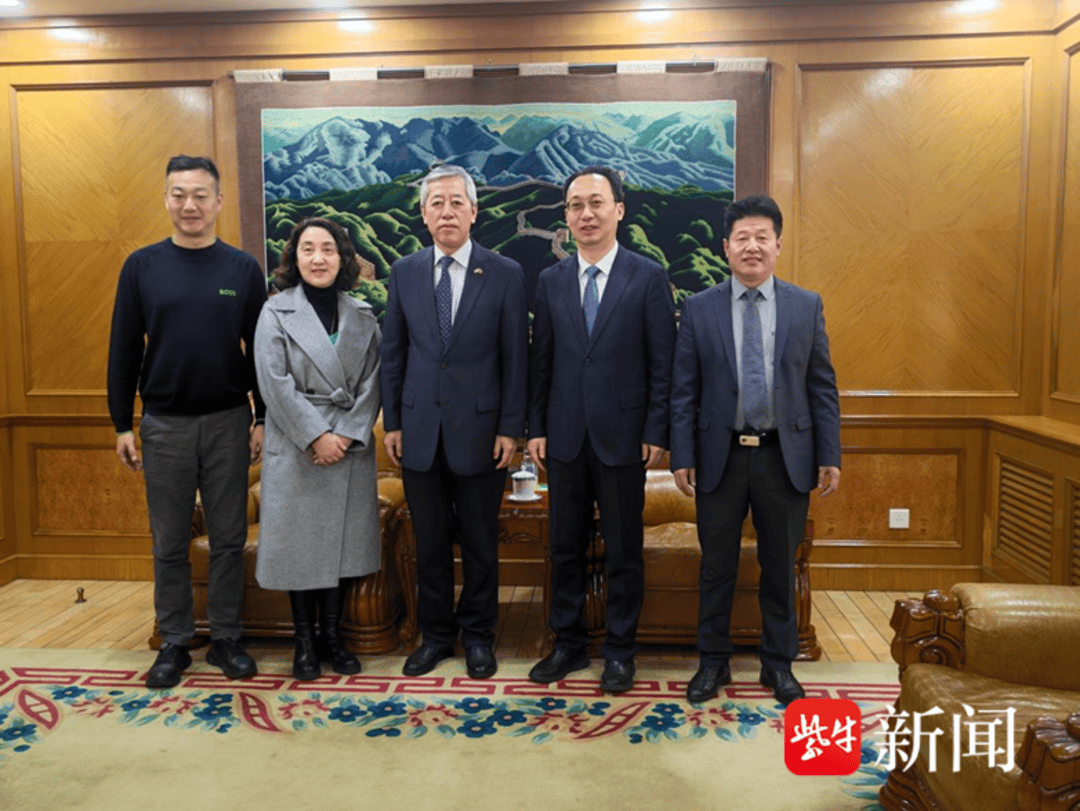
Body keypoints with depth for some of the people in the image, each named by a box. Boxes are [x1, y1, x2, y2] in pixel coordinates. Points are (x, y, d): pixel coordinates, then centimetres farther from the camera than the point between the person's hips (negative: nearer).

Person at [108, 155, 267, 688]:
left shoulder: (243, 269, 0)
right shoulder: (142, 266, 1)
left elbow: (260, 349, 3)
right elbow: (124, 350, 3)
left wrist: (264, 418, 0)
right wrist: (122, 425, 1)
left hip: (228, 422, 0)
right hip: (164, 424, 0)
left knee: (228, 538, 8)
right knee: (169, 543, 9)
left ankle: (225, 639, 21)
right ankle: (174, 643, 23)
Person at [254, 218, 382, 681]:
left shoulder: (362, 317, 8)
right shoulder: (276, 312, 0)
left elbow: (371, 383, 3)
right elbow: (276, 385, -9)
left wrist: (348, 435, -9)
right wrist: (316, 436, -14)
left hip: (350, 447, 3)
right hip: (296, 448, -2)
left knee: (344, 540, 7)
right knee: (299, 542, 3)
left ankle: (332, 637, 22)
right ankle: (305, 642, 18)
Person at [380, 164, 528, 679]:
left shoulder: (505, 274, -2)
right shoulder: (404, 272, 6)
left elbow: (515, 357, -3)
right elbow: (393, 352, 8)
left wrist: (510, 428, -7)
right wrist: (392, 421, 4)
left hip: (479, 429, -2)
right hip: (420, 430, 2)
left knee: (480, 543, 10)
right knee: (430, 542, 12)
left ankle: (477, 636, 27)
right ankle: (435, 635, 28)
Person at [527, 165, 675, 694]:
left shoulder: (648, 277, -2)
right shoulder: (551, 281, 7)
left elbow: (662, 362, -4)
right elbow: (541, 360, 8)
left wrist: (656, 432, -9)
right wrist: (536, 427, 3)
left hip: (623, 437, -3)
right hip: (565, 437, 3)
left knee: (623, 551, 7)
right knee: (565, 547, 12)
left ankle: (620, 652, 23)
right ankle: (569, 644, 28)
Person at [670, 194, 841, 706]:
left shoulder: (807, 306, 3)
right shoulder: (699, 309, 0)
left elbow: (822, 387, 4)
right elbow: (683, 391, 0)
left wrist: (829, 456, -1)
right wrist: (682, 457, -5)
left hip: (785, 457, 1)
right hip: (721, 457, 0)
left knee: (780, 568, 12)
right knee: (716, 567, 10)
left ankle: (778, 663, 30)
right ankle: (713, 662, 27)